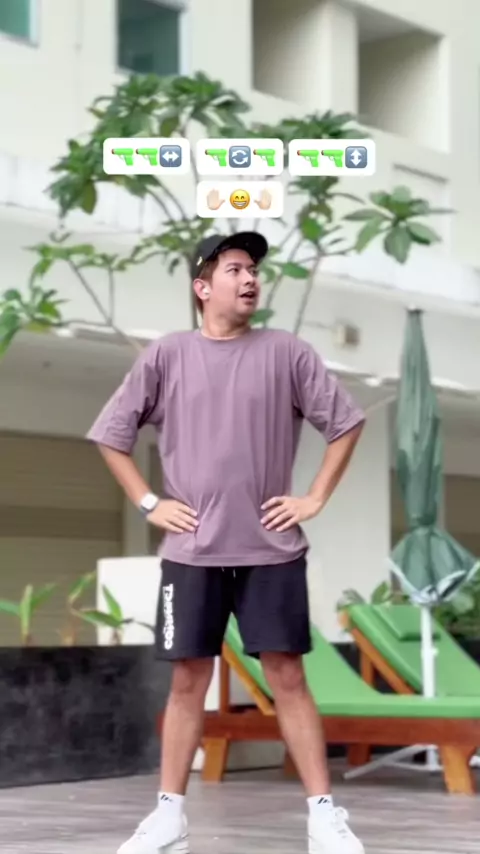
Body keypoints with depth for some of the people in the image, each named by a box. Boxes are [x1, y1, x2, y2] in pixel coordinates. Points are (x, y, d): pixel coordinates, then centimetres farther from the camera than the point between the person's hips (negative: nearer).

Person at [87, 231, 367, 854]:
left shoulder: (286, 352, 1)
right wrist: (148, 504, 1)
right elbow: (111, 433, 8)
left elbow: (345, 423, 8)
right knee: (189, 679, 5)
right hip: (192, 550, 0)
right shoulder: (166, 355, 2)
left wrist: (315, 499, 1)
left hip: (271, 548, 0)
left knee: (287, 675, 1)